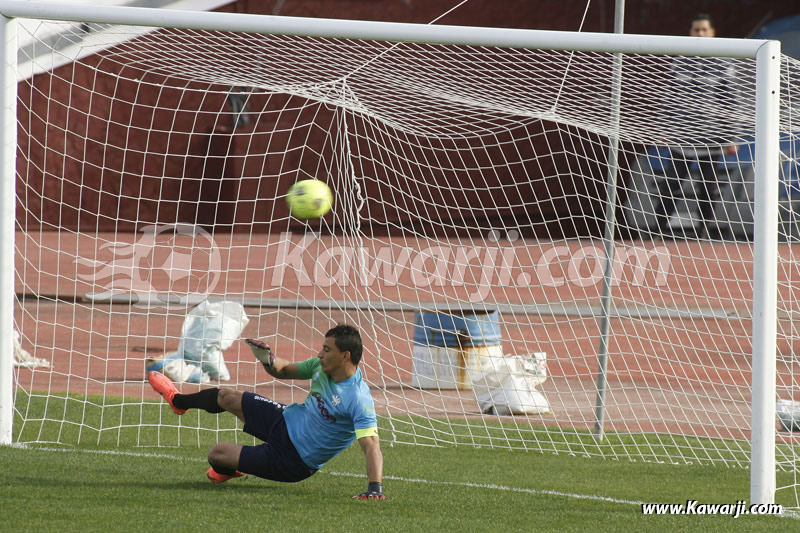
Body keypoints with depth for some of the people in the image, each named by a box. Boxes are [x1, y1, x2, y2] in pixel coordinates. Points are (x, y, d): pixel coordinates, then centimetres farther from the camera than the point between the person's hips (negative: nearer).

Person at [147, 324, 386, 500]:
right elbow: (284, 371, 7)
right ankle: (179, 401, 50)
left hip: (292, 461, -7)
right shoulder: (322, 366, -10)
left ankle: (227, 471, 39)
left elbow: (371, 444, -39)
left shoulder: (359, 399, -34)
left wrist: (375, 487, -52)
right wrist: (268, 360, -15)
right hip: (286, 420, 7)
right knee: (228, 397, 14)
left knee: (216, 454, -3)